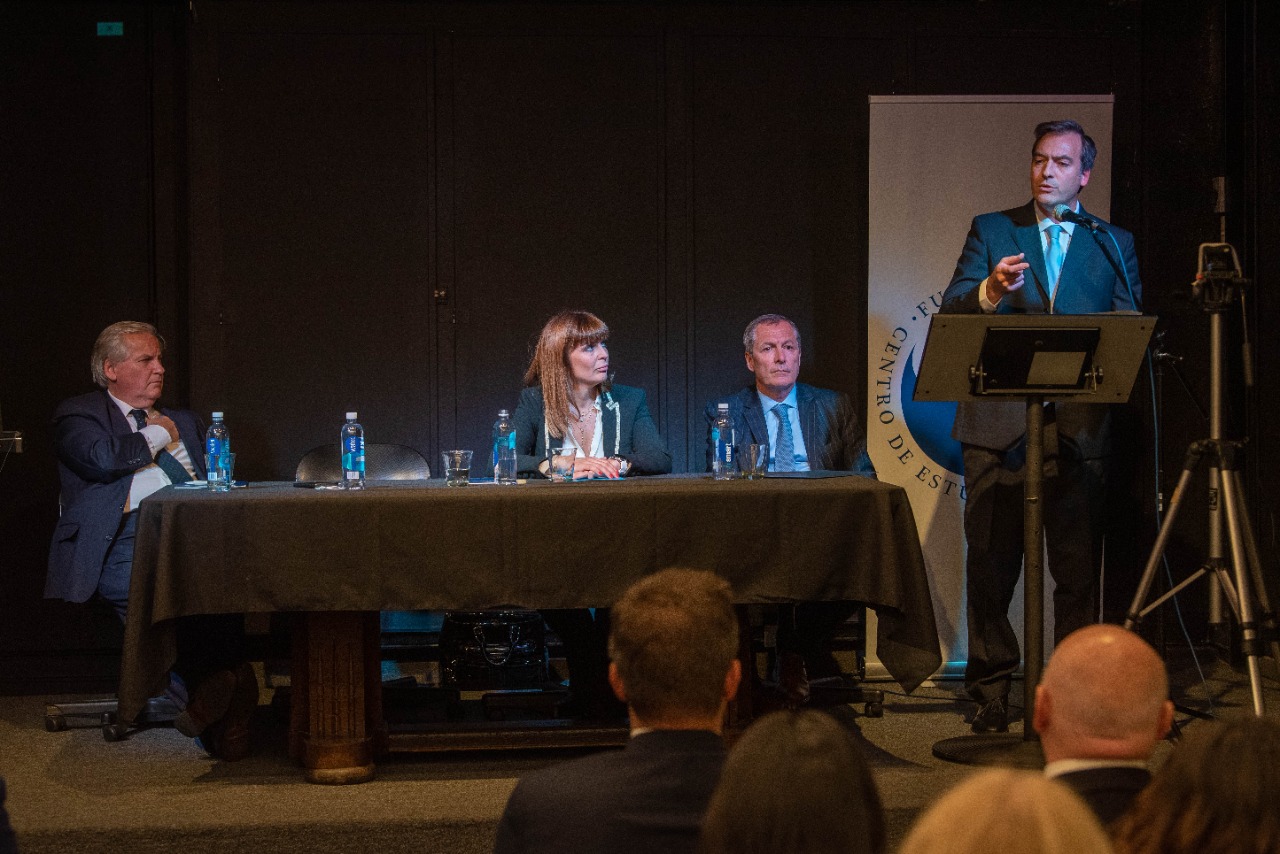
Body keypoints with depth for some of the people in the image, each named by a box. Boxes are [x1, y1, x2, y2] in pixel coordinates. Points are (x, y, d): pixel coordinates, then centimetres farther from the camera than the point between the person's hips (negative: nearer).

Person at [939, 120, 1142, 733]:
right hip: (999, 424, 0)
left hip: (1079, 428, 0)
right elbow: (951, 310, 0)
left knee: (1078, 568, 0)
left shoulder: (1113, 244, 14)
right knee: (991, 565, 1)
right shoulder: (991, 231, 11)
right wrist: (991, 290, -21)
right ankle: (991, 693, 7)